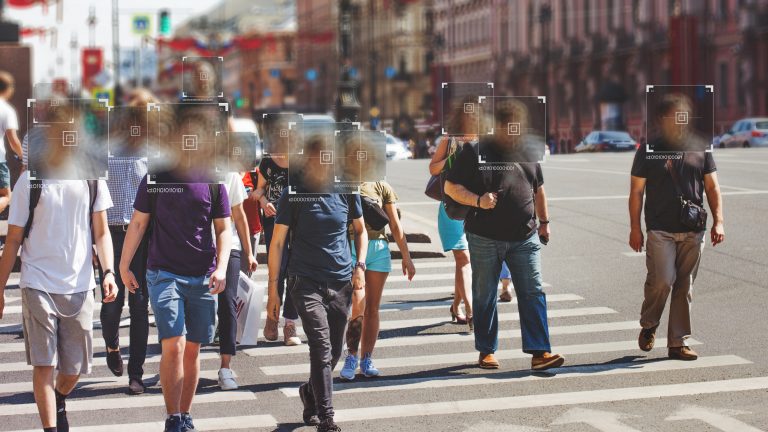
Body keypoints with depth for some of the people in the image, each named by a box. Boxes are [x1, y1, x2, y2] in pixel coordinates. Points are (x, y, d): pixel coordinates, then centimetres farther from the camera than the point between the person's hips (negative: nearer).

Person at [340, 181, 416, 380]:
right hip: (350, 247, -2)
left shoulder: (381, 187, 9)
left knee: (372, 308, 4)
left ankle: (367, 359, 12)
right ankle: (351, 356, -3)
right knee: (358, 305, -14)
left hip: (378, 247, 2)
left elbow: (395, 225, 13)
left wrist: (406, 257, 12)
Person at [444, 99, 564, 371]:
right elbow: (451, 187, -5)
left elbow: (538, 188, 24)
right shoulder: (476, 152, -4)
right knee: (485, 297, 6)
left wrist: (544, 221, 23)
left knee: (533, 293, -4)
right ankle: (486, 351, 18)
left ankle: (539, 352, -5)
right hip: (485, 238, -3)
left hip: (524, 238, 3)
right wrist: (478, 201, -19)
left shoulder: (527, 151, 11)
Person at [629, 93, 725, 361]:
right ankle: (648, 325, 11)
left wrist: (718, 222, 1)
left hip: (693, 232, 3)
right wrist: (635, 228, -2)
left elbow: (712, 188, 12)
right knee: (662, 280, -15)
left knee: (685, 287, 4)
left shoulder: (700, 149, 10)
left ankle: (678, 343, 11)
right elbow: (636, 192, 4)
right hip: (660, 230, -3)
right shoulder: (648, 151, 3)